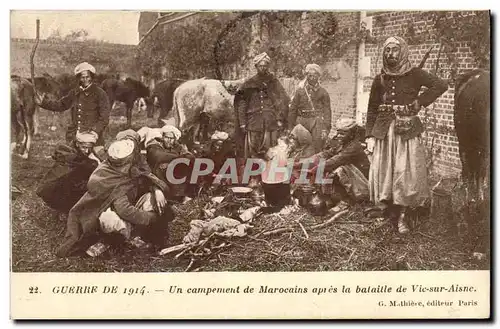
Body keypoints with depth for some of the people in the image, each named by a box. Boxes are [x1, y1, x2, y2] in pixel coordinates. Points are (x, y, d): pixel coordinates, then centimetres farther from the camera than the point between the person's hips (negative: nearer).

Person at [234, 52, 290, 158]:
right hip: (253, 124, 0)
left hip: (271, 124, 0)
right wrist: (242, 123, 2)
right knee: (253, 152, -1)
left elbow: (283, 101, 6)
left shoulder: (274, 83, 8)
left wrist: (280, 119, -2)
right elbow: (241, 104, 8)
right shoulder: (249, 84, 9)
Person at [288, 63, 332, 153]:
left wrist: (326, 128, -5)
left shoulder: (323, 92, 7)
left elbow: (327, 111, 4)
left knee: (317, 150, -7)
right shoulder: (300, 91, 11)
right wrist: (290, 127, 7)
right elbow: (292, 109, 11)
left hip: (317, 121, -2)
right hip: (301, 121, 2)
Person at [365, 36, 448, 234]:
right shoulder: (380, 79, 10)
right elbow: (372, 110, 11)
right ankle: (389, 214, 15)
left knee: (406, 174, -6)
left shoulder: (414, 74, 1)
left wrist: (420, 102, -11)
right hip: (383, 131, 3)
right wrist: (370, 136, 3)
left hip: (407, 130, -3)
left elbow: (441, 85, -9)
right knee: (382, 172, 2)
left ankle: (402, 216, 3)